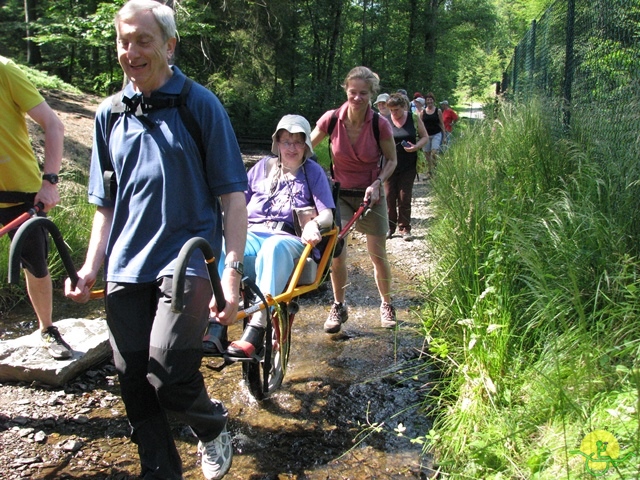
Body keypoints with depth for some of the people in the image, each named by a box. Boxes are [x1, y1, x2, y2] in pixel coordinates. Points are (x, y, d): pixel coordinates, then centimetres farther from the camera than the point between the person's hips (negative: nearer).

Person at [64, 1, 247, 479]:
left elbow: (233, 197, -6)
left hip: (185, 259, -4)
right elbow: (106, 204, 15)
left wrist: (233, 270, -15)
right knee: (133, 382, 7)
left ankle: (213, 426, 19)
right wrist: (91, 267, 6)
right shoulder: (110, 113, 9)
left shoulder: (200, 104, -3)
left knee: (168, 375, -15)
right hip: (125, 267, 5)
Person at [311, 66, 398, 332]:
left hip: (370, 195, 0)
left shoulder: (380, 124, -15)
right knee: (336, 255, -11)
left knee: (378, 256, 6)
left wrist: (377, 184, -17)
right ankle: (338, 307, 11)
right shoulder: (331, 119, -13)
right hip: (339, 193, 0)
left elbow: (391, 160, -2)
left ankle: (387, 305, 31)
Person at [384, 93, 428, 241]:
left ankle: (404, 228, 15)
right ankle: (389, 227, 17)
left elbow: (425, 136, 6)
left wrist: (416, 146, -13)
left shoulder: (414, 118, -1)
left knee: (404, 197, 4)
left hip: (408, 166, 0)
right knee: (389, 197, 3)